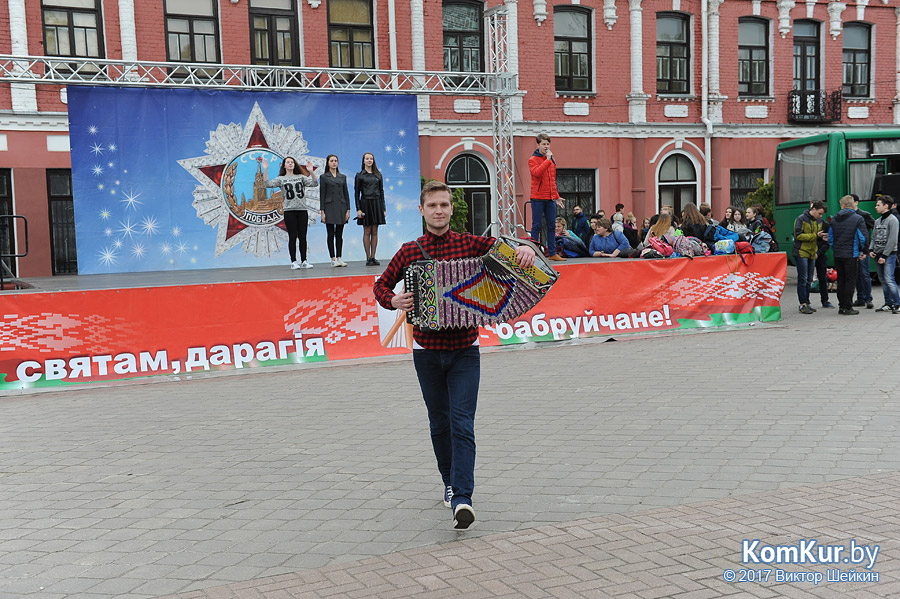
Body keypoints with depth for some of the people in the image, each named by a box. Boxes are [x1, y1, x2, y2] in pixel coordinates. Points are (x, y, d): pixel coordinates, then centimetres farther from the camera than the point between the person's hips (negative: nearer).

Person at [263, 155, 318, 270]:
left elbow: (314, 183, 1)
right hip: (289, 211, -2)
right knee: (292, 236, -1)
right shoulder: (281, 179, 8)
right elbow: (268, 184, -5)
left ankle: (304, 261, 10)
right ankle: (293, 261, 4)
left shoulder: (301, 177, 12)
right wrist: (265, 170, -13)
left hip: (302, 210, 2)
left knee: (302, 236, 4)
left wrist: (311, 171, -13)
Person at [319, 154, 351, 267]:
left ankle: (339, 258, 8)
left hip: (341, 207, 3)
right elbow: (322, 195, -1)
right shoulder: (324, 177, 3)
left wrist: (348, 209, 3)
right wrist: (322, 211, -8)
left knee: (339, 235, 4)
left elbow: (346, 194, 11)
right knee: (331, 235, -1)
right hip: (329, 208, -3)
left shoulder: (343, 177, 12)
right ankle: (333, 259, 1)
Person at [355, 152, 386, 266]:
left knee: (375, 232, 3)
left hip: (376, 204, 3)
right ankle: (368, 258, 2)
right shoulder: (359, 175, 1)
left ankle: (373, 257, 7)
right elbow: (356, 193, -1)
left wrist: (383, 208, 7)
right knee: (367, 232, -2)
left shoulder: (378, 174, 10)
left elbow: (381, 192, 12)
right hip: (365, 204, -3)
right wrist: (358, 209, -9)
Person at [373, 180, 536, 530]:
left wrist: (524, 248, -22)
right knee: (439, 422, 15)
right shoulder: (409, 252, 3)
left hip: (464, 350, -2)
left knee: (462, 425, -11)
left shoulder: (469, 244, 0)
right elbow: (382, 284, 14)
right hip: (427, 351, 2)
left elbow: (504, 248, 2)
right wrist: (393, 301, -9)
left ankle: (462, 500, -15)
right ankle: (451, 483, 34)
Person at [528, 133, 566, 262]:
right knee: (537, 226, -4)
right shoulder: (532, 160, -3)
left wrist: (556, 196, 18)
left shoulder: (552, 160, 17)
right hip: (538, 198, -6)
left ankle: (552, 253, 11)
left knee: (551, 226, 6)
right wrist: (547, 160, -18)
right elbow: (537, 173, -23)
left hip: (550, 198, 6)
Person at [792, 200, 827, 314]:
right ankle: (803, 305, -5)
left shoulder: (819, 221, 11)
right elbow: (798, 235, -16)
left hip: (812, 253, 7)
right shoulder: (801, 219, -10)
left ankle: (806, 303, 17)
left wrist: (822, 236, -2)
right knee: (803, 279, -7)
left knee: (809, 279, 10)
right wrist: (815, 235, -20)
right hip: (801, 253, -7)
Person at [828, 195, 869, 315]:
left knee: (840, 281, 12)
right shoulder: (858, 219, -7)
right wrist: (861, 248, 9)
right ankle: (848, 308, 1)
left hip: (837, 255, 4)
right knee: (850, 281, 2)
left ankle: (841, 306, 15)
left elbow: (830, 238, 8)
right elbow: (864, 238, -9)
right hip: (851, 255, -4)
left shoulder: (834, 219, 5)